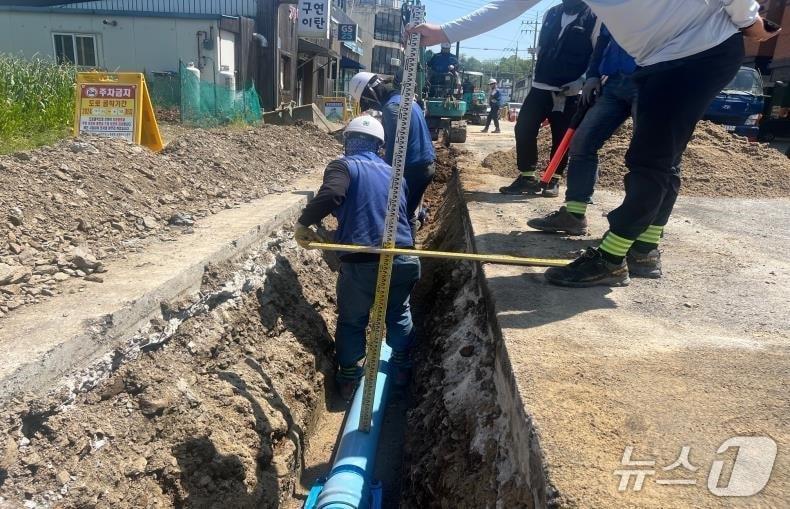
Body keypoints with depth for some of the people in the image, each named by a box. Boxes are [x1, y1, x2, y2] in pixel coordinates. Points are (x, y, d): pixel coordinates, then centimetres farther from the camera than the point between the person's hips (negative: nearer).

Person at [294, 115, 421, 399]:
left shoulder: (343, 166, 0)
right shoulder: (392, 172, 17)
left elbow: (330, 195, -22)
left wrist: (303, 224, -12)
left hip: (361, 262, -4)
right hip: (402, 258, 5)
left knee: (351, 322, 18)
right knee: (399, 315, 28)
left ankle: (350, 381, 29)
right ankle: (402, 370, 43)